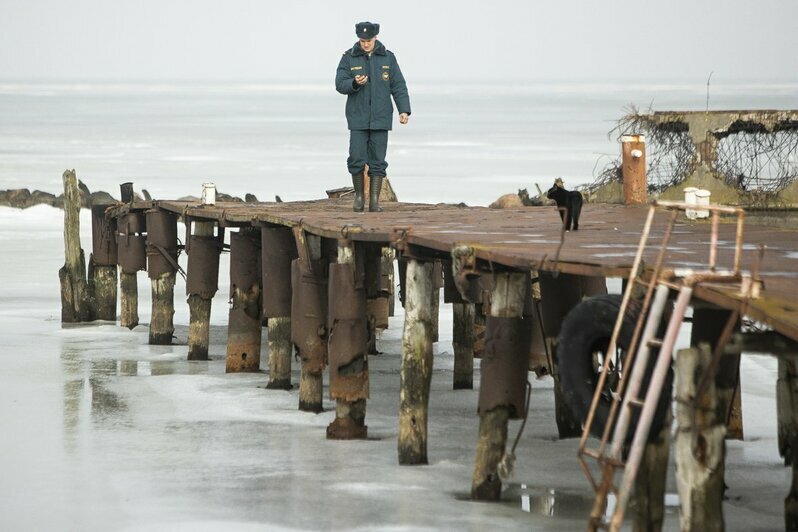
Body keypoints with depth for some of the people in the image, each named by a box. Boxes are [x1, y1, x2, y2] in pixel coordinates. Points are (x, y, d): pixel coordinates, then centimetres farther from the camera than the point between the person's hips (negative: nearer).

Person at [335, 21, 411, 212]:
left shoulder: (387, 58, 1)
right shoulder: (349, 58, -1)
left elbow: (398, 86, 0)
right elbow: (340, 85, -6)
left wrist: (404, 110, -11)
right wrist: (355, 83, -27)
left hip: (380, 118, 1)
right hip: (358, 118, -1)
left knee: (377, 161, -2)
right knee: (357, 159, -7)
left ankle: (375, 201, 2)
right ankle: (359, 195, 13)